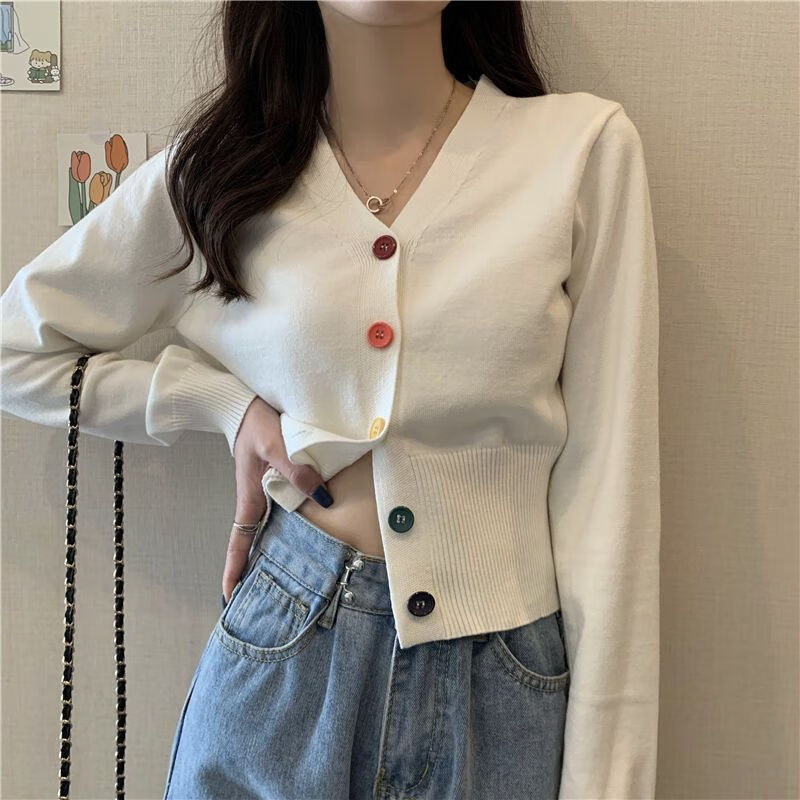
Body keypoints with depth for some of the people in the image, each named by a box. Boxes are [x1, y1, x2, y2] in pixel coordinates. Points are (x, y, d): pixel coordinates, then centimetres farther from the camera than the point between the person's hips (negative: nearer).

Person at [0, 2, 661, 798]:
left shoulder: (587, 145, -7)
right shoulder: (214, 166, -2)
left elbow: (606, 482, -8)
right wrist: (226, 405, -5)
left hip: (506, 691, 0)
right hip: (279, 664, 1)